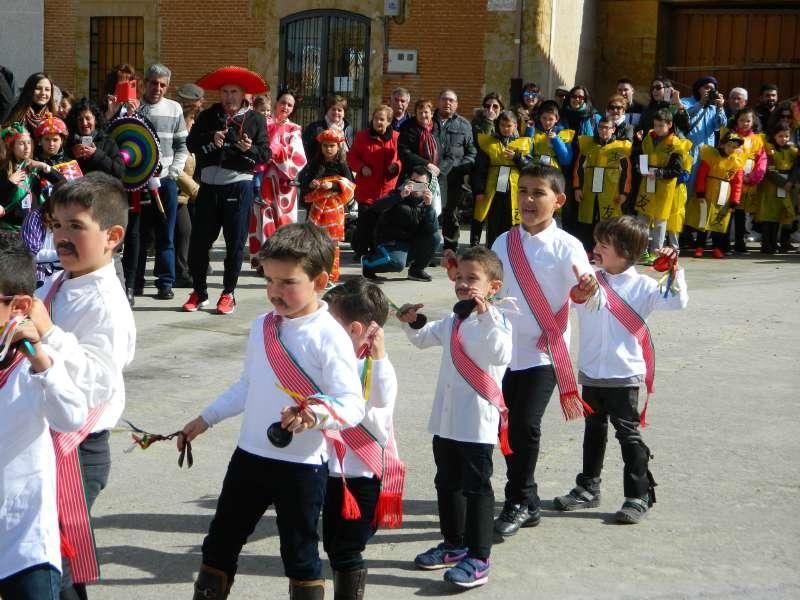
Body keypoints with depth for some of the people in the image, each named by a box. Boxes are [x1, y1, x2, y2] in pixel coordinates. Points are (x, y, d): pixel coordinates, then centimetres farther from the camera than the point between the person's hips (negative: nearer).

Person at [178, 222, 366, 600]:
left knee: (300, 555, 8)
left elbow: (353, 405, -23)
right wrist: (205, 420, 19)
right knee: (220, 543, 16)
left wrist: (316, 413, -41)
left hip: (302, 466, -6)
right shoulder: (261, 327, 5)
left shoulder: (330, 337, -16)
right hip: (249, 455, 6)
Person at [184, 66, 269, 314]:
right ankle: (199, 292, 17)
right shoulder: (208, 116, 11)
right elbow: (191, 143, 1)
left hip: (239, 185, -2)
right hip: (209, 184, 3)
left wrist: (250, 149, -20)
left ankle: (228, 293, 14)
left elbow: (265, 154, -1)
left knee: (235, 242, 3)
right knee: (199, 240, 4)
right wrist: (211, 139, -16)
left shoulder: (256, 119, 4)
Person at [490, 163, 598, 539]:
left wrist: (587, 291, -37)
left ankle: (517, 503, 7)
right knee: (508, 425, 9)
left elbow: (581, 293, -15)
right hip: (506, 349, 5)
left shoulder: (566, 247, -7)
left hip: (545, 351, -5)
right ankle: (526, 503, 25)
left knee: (526, 424, -11)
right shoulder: (504, 244, 6)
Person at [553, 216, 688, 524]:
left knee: (628, 433, 0)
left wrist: (674, 271, -23)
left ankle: (639, 496, 8)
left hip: (624, 375, -5)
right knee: (594, 430, 19)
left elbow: (677, 301, -15)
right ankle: (588, 488, 31)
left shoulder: (642, 286, -7)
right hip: (591, 373, 5)